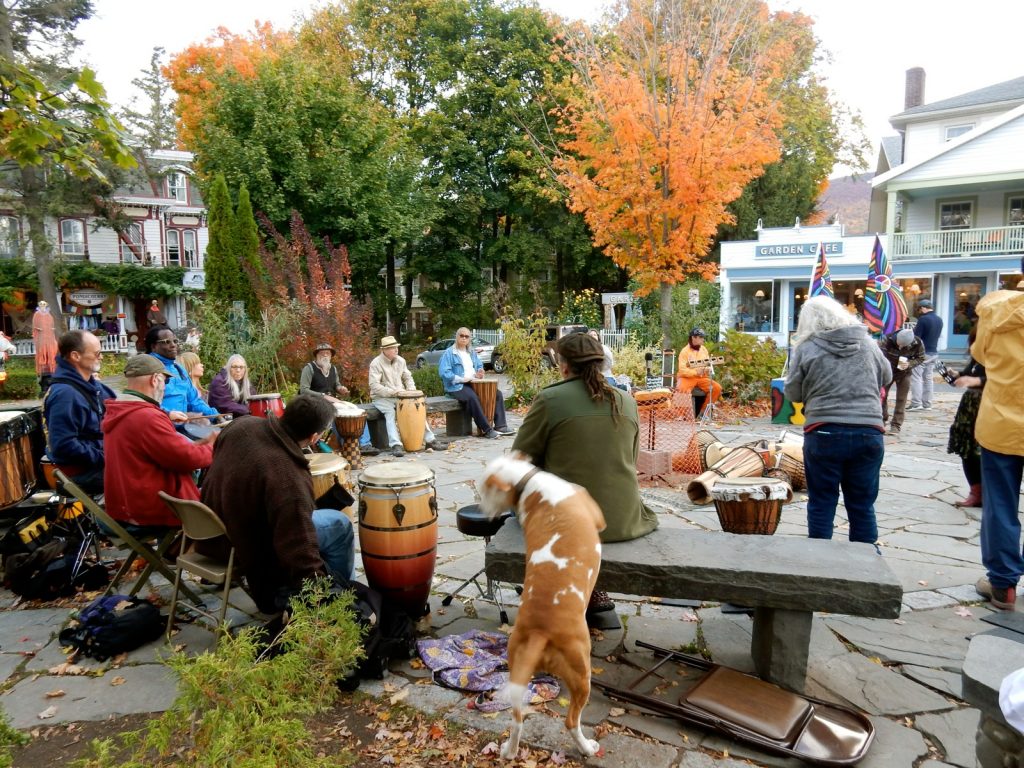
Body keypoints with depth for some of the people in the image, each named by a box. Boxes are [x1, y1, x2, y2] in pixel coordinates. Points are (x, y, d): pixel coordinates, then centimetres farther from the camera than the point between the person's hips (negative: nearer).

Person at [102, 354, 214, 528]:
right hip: (151, 512, -10)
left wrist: (202, 443, 10)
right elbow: (188, 458, -18)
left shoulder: (116, 413, 8)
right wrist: (213, 449, 0)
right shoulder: (147, 417, -23)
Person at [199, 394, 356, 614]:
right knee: (340, 524, 2)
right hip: (246, 551, -8)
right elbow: (300, 551, -33)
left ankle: (275, 598, 33)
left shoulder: (242, 425, -13)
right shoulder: (289, 478, -36)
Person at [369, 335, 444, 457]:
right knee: (390, 412, -33)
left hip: (400, 396, 5)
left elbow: (407, 377, 17)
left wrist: (411, 389, -4)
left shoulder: (400, 360, 7)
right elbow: (374, 385, -20)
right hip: (382, 398, -5)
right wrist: (392, 392, -30)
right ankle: (395, 445, -40)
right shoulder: (376, 363, -13)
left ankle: (430, 439, -10)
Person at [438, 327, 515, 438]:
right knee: (472, 397, -38)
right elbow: (443, 372, -16)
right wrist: (461, 379, -21)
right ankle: (486, 430, -34)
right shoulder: (449, 353, -5)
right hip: (457, 386, -8)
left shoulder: (472, 352, 19)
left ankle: (500, 426, -10)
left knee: (497, 393, -8)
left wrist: (479, 373, 1)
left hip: (474, 383, 8)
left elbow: (479, 365, 27)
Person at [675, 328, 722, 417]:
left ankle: (704, 410, -2)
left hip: (702, 377, 6)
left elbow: (709, 365, 13)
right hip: (687, 377, -5)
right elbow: (682, 370, -16)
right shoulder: (685, 351, -9)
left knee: (717, 388, -15)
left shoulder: (704, 349, 9)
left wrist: (709, 370, -12)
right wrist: (695, 372, -31)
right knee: (682, 389, -37)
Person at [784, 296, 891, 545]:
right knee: (862, 504, 13)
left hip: (824, 433, -2)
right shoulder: (867, 342, 7)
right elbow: (887, 378, 21)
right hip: (868, 432, 3)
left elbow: (793, 393, 3)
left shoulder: (806, 347, -2)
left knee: (821, 503, 9)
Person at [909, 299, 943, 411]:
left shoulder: (923, 319, -15)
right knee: (929, 378, 10)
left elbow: (916, 337, -15)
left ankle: (916, 404, -7)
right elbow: (936, 335, 18)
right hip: (934, 352, 8)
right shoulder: (939, 320, 10)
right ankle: (927, 404, 12)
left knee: (916, 378, -4)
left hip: (922, 353, -8)